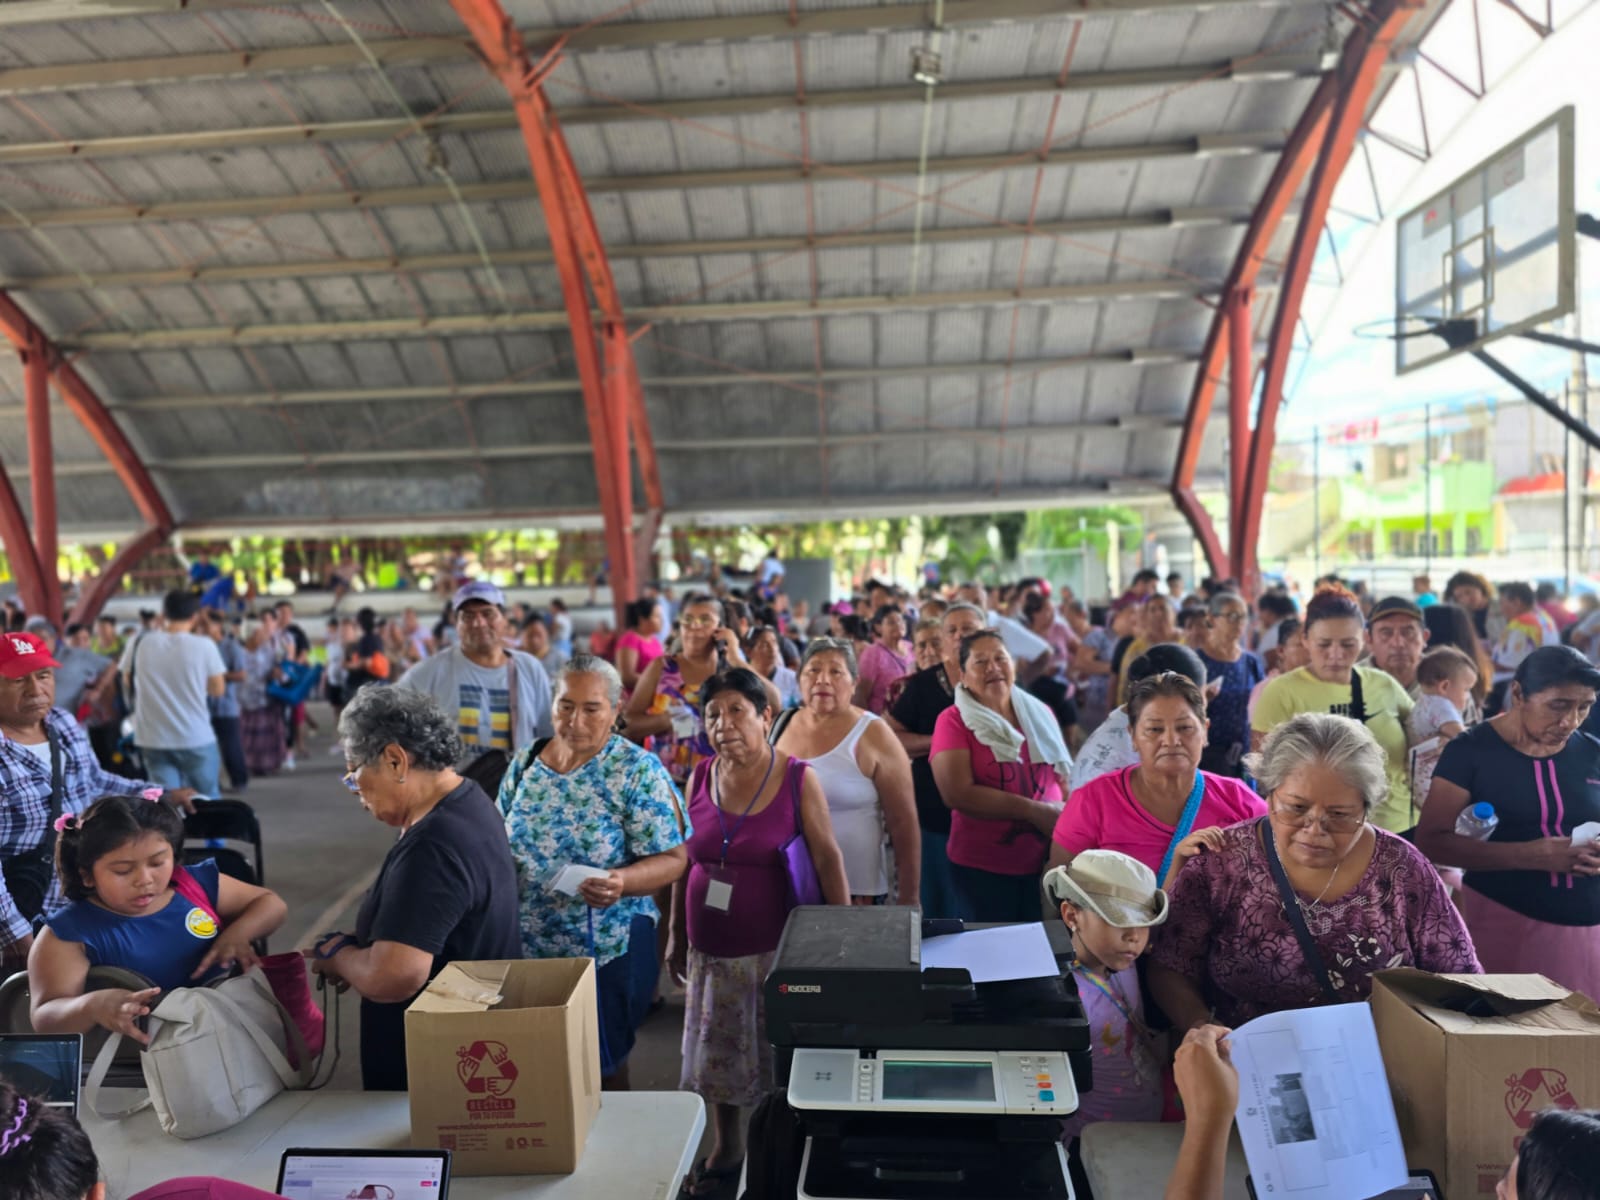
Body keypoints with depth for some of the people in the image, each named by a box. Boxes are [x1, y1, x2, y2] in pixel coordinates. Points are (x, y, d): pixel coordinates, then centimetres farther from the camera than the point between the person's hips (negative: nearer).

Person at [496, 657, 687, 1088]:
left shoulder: (638, 770, -12)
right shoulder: (525, 763, 3)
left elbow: (672, 858, -14)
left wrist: (622, 882, -31)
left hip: (607, 952, -4)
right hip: (525, 948, 5)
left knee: (602, 1070, 9)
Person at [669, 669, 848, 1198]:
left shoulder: (797, 779, -11)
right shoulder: (700, 778, -1)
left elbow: (827, 859, -9)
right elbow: (686, 861, 7)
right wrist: (677, 934, 10)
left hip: (776, 946, -4)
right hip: (711, 946, 4)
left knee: (781, 1053, 8)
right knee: (717, 1053, 17)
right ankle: (726, 1148, 38)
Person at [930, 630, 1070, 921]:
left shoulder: (1040, 714, 6)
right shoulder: (954, 721, -8)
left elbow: (1063, 778, 12)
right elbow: (957, 793, -18)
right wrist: (1035, 811, -17)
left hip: (1045, 862, 4)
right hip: (982, 867, -4)